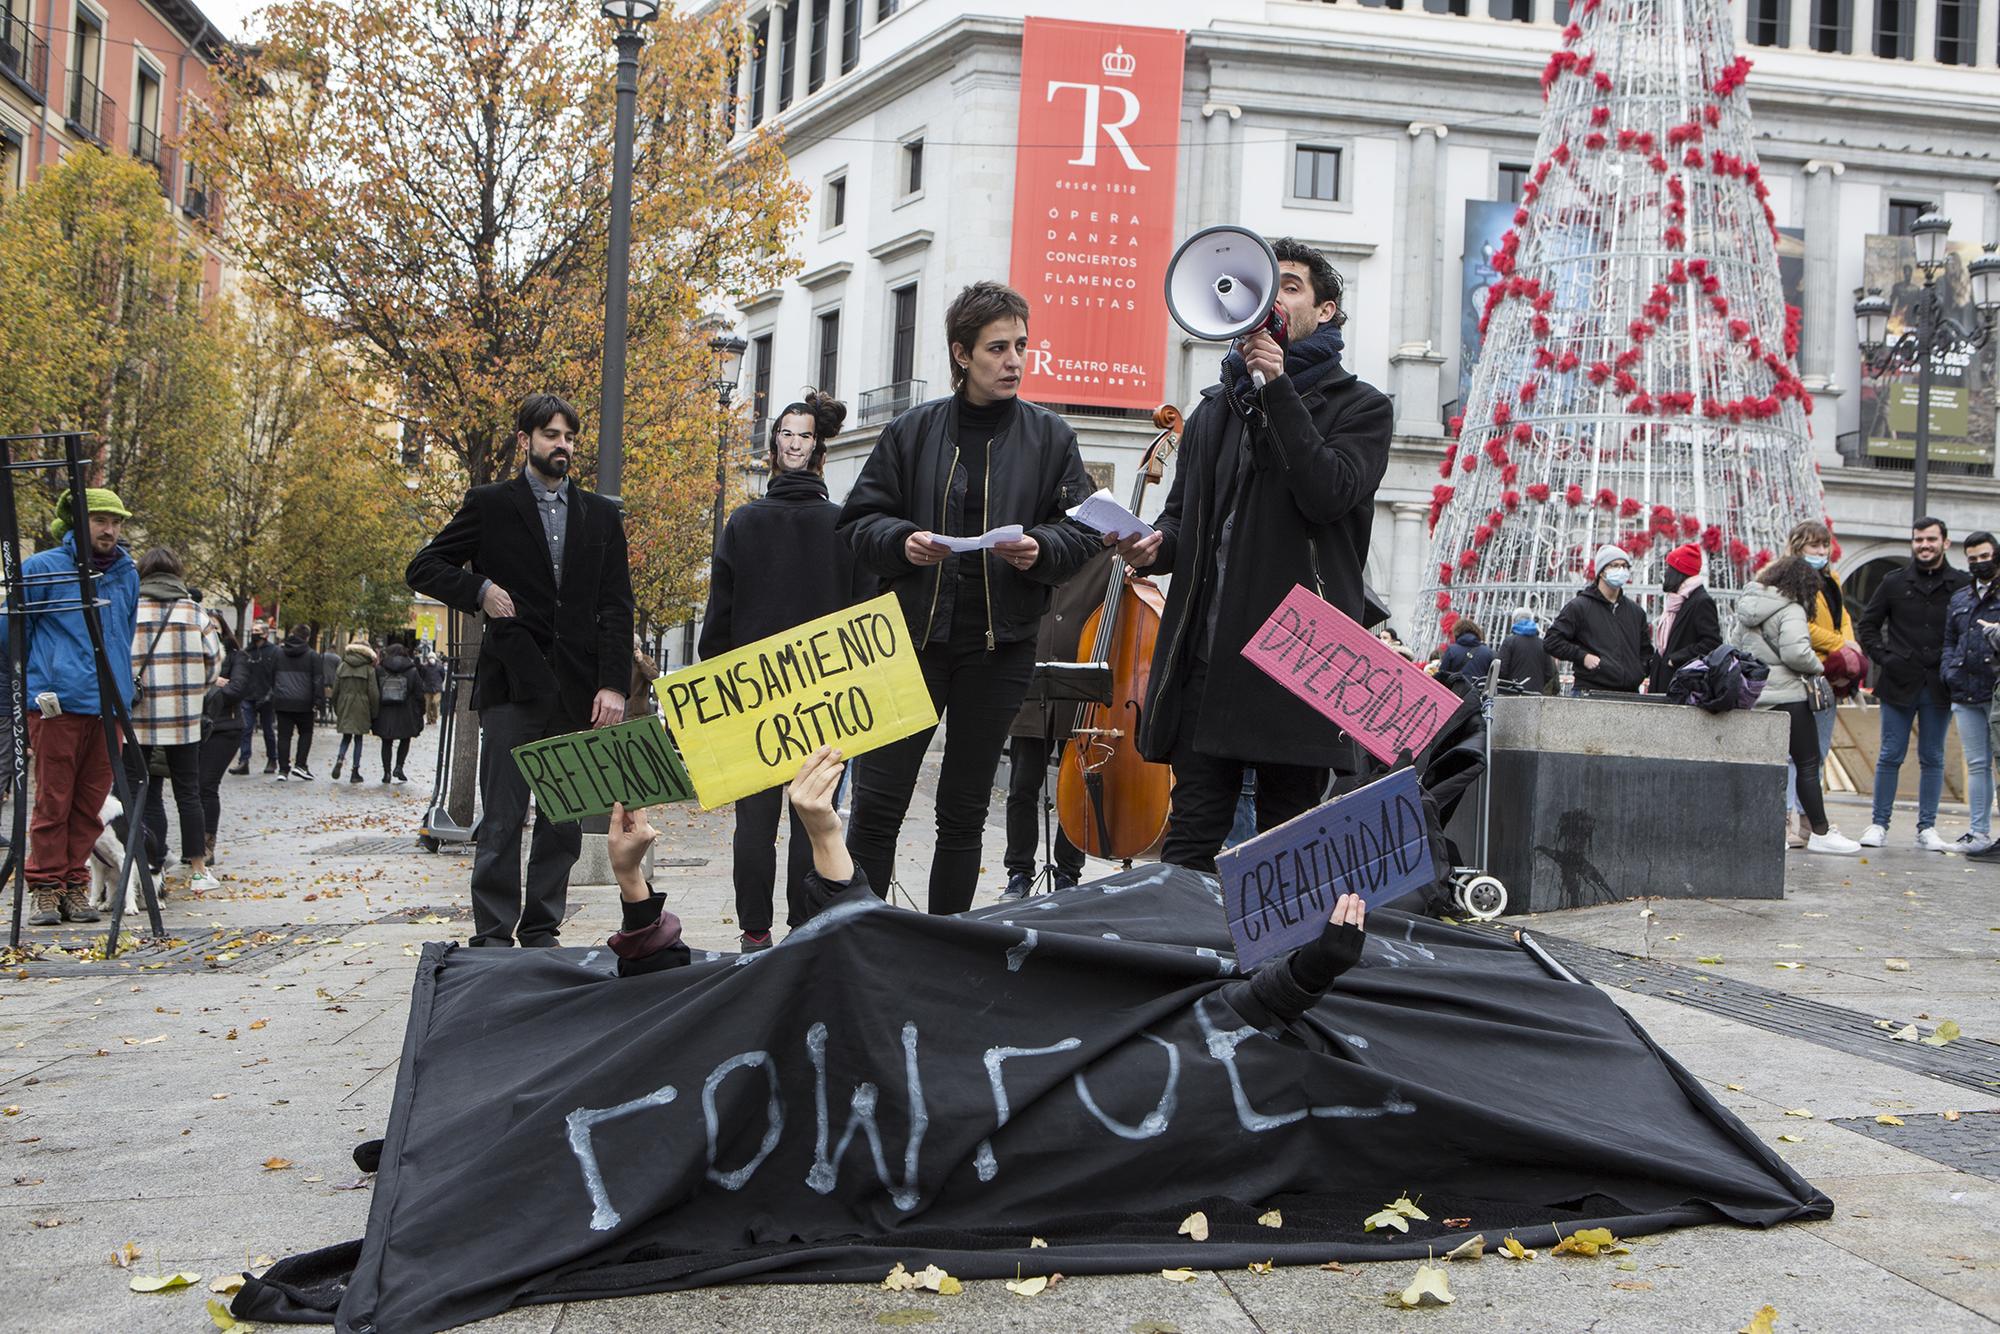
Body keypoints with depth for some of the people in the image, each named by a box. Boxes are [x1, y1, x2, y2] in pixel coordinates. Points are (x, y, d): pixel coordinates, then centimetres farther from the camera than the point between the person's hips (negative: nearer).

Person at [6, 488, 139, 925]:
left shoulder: (126, 574, 15)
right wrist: (36, 680, 12)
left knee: (90, 803, 7)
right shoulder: (42, 569, 1)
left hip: (108, 707, 4)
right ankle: (47, 889, 5)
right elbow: (12, 632, 9)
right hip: (57, 704, -4)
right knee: (53, 800, -2)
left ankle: (75, 887, 14)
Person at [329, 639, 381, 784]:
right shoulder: (368, 668, -4)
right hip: (361, 708, -2)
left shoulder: (342, 666, 4)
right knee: (358, 739, 5)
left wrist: (336, 709, 14)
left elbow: (335, 689, 6)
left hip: (344, 707, 2)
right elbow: (374, 693, -5)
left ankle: (340, 759, -11)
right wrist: (374, 713, 3)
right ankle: (355, 771, 4)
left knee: (346, 736, 15)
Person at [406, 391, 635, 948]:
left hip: (579, 691, 3)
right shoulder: (491, 505, 6)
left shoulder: (601, 515, 13)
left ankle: (542, 932, 15)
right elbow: (424, 568, 8)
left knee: (565, 822, 6)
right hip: (513, 684, -3)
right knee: (502, 821, -3)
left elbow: (616, 606, 8)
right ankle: (492, 938, 2)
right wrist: (479, 591, -8)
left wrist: (613, 684, -2)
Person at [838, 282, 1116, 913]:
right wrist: (901, 542, -13)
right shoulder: (912, 430, 5)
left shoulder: (1050, 436, 6)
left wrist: (1041, 549, -15)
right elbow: (860, 519, 7)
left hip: (1000, 645, 1)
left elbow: (1081, 532, 5)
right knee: (877, 802, -5)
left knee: (964, 813, 9)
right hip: (913, 632, -1)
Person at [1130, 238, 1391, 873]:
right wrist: (1159, 545, 3)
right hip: (1205, 655, 4)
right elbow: (1182, 509, 27)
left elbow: (1329, 494, -14)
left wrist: (1278, 388, -14)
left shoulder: (1358, 407, 4)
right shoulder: (1214, 408, 21)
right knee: (1190, 839, 3)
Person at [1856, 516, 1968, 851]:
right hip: (1899, 684, 0)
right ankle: (1879, 824, 8)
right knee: (1891, 756, 2)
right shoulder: (1895, 582, 5)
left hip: (1939, 686, 0)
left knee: (1932, 758, 7)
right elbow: (1867, 625, 11)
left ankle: (1927, 828, 13)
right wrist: (1883, 658, -1)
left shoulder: (1963, 584, 3)